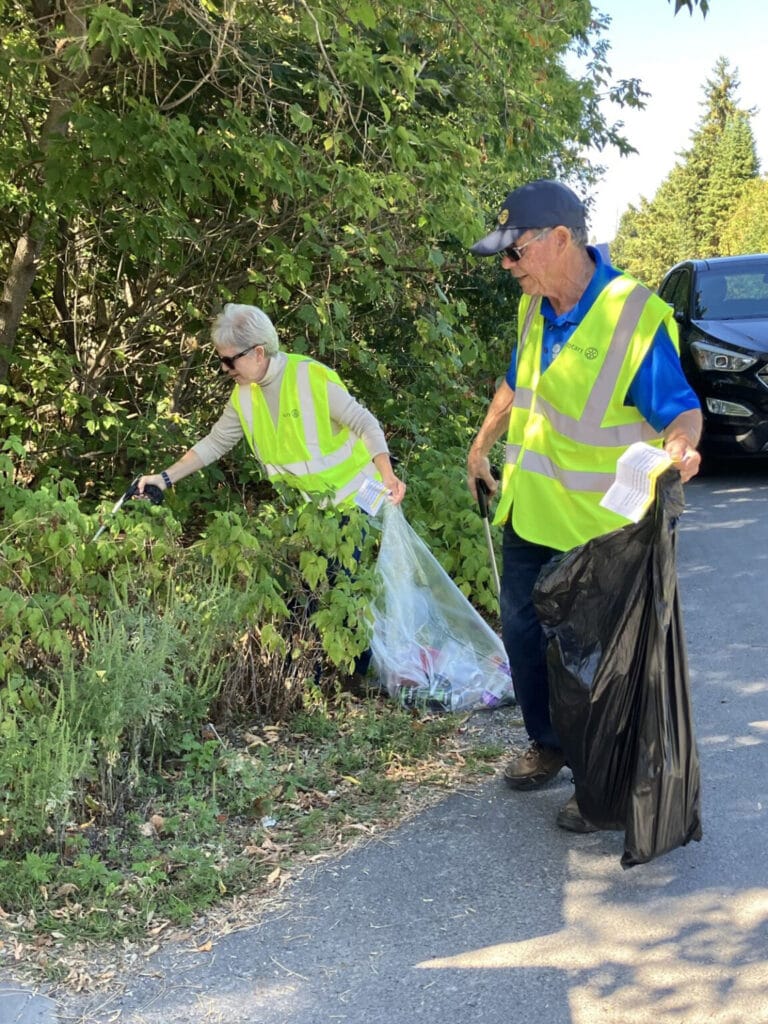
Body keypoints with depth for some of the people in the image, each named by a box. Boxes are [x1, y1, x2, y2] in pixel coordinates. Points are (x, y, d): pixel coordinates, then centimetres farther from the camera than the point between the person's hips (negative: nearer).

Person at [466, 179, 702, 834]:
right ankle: (548, 744, 40)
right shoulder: (535, 307, 0)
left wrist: (679, 448, -43)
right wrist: (482, 447, 23)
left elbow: (682, 411, -21)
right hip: (529, 514, 7)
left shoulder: (637, 318, -23)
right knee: (523, 633, 18)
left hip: (599, 531, -7)